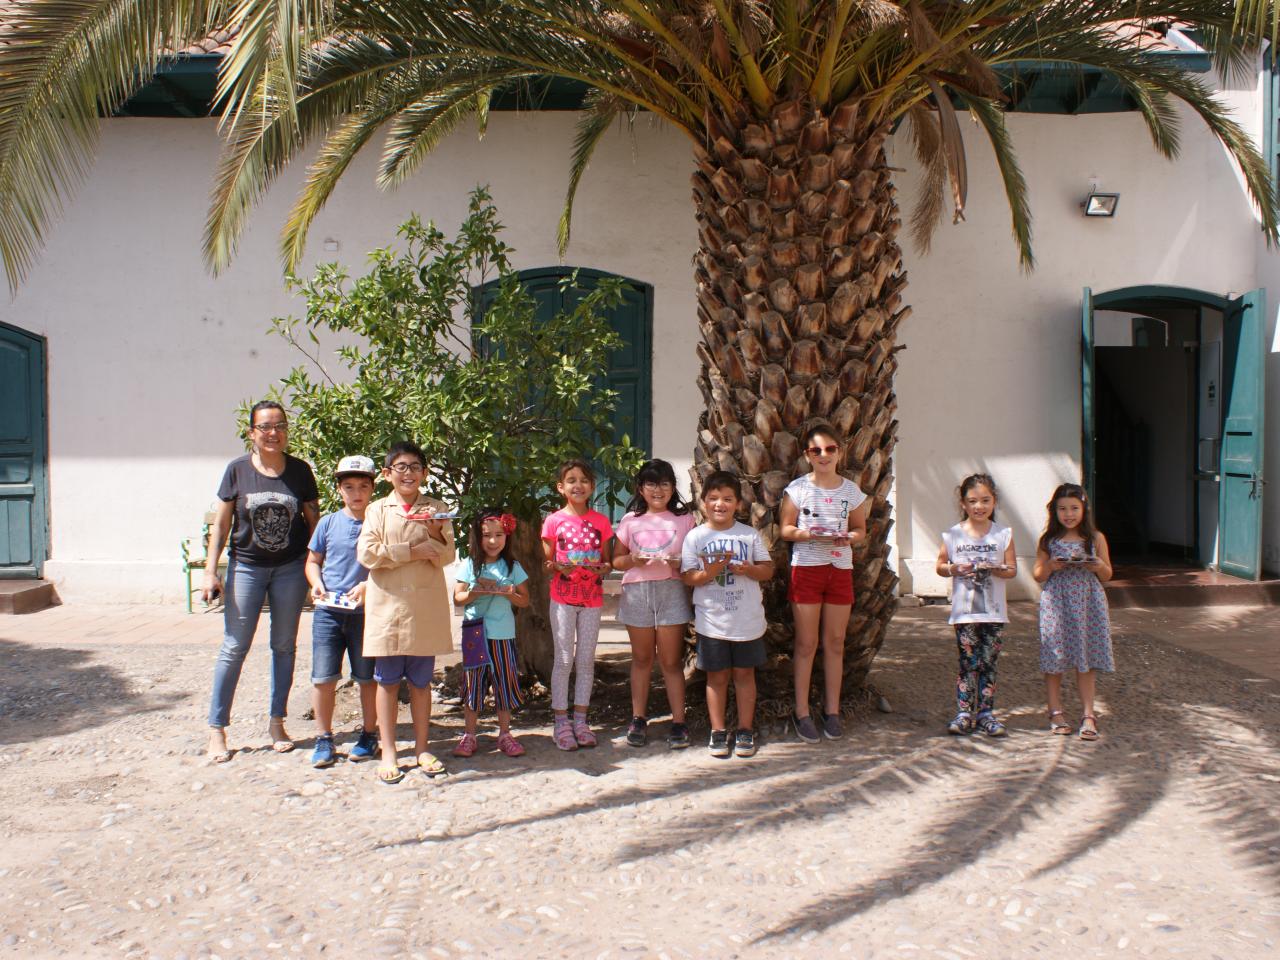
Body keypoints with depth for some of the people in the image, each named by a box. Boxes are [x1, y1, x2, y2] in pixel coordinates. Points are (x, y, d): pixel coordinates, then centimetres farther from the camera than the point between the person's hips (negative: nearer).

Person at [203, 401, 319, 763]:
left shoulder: (300, 471, -1)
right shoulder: (237, 470, -4)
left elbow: (314, 521, 5)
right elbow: (221, 524, -1)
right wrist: (210, 572, -6)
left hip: (291, 569, 2)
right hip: (246, 567, -1)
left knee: (284, 646, 9)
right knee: (234, 648, 0)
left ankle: (276, 723, 22)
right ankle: (216, 729, 10)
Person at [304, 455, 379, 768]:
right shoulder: (328, 523, 5)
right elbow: (313, 561, 12)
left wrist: (366, 586, -15)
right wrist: (317, 586, -6)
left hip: (366, 612, -1)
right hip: (328, 611, 2)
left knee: (367, 678, 8)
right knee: (323, 677, 2)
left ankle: (369, 734, 24)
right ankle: (323, 738, 17)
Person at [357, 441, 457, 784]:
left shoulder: (436, 509, 7)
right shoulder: (377, 509, 4)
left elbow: (447, 556, 0)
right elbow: (367, 553, -8)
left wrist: (434, 534, -19)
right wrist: (412, 552, -11)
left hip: (426, 609, 1)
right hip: (387, 605, -1)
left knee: (421, 681, 9)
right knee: (387, 680, 5)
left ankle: (421, 748, 20)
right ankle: (388, 752, 14)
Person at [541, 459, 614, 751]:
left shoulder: (601, 521, 4)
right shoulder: (554, 521, -2)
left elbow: (607, 560, 11)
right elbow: (546, 563, 3)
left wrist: (601, 569, -11)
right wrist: (558, 567, -18)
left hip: (592, 598, 2)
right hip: (563, 597, -2)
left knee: (586, 660, 8)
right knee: (564, 659, 0)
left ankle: (580, 720, 18)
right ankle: (561, 722, 9)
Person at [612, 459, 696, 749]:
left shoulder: (684, 519, 5)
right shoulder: (630, 520, 7)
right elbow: (616, 560, 9)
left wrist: (680, 564, -16)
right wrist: (633, 560, -12)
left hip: (671, 590, -1)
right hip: (637, 591, 1)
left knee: (671, 661, 1)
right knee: (641, 659, 11)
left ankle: (678, 722, 8)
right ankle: (638, 719, 21)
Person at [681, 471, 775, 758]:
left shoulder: (750, 534, 3)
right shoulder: (695, 537, -1)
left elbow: (767, 570, 3)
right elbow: (688, 577, -4)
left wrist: (747, 569, -16)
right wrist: (709, 572, -23)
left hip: (747, 619, 1)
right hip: (711, 621, -1)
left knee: (744, 673, 9)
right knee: (717, 675, 8)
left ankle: (745, 730, 20)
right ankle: (718, 731, 18)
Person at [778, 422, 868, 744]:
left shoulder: (852, 491, 5)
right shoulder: (798, 488, -3)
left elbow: (861, 529, 12)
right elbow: (785, 528, -2)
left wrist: (849, 538, -10)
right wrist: (807, 534, -21)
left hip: (840, 569, 3)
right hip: (806, 568, -3)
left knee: (835, 643, 8)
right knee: (806, 643, 1)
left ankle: (832, 710, 19)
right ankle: (801, 712, 11)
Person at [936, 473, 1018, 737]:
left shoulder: (1003, 534, 3)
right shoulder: (953, 534, 2)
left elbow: (1012, 569, 1)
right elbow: (940, 566, 7)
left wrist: (996, 569, -19)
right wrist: (955, 569, -13)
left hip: (993, 611, 1)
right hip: (964, 611, -1)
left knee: (988, 663, 5)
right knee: (969, 663, -2)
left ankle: (986, 713, 13)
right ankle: (964, 713, 4)